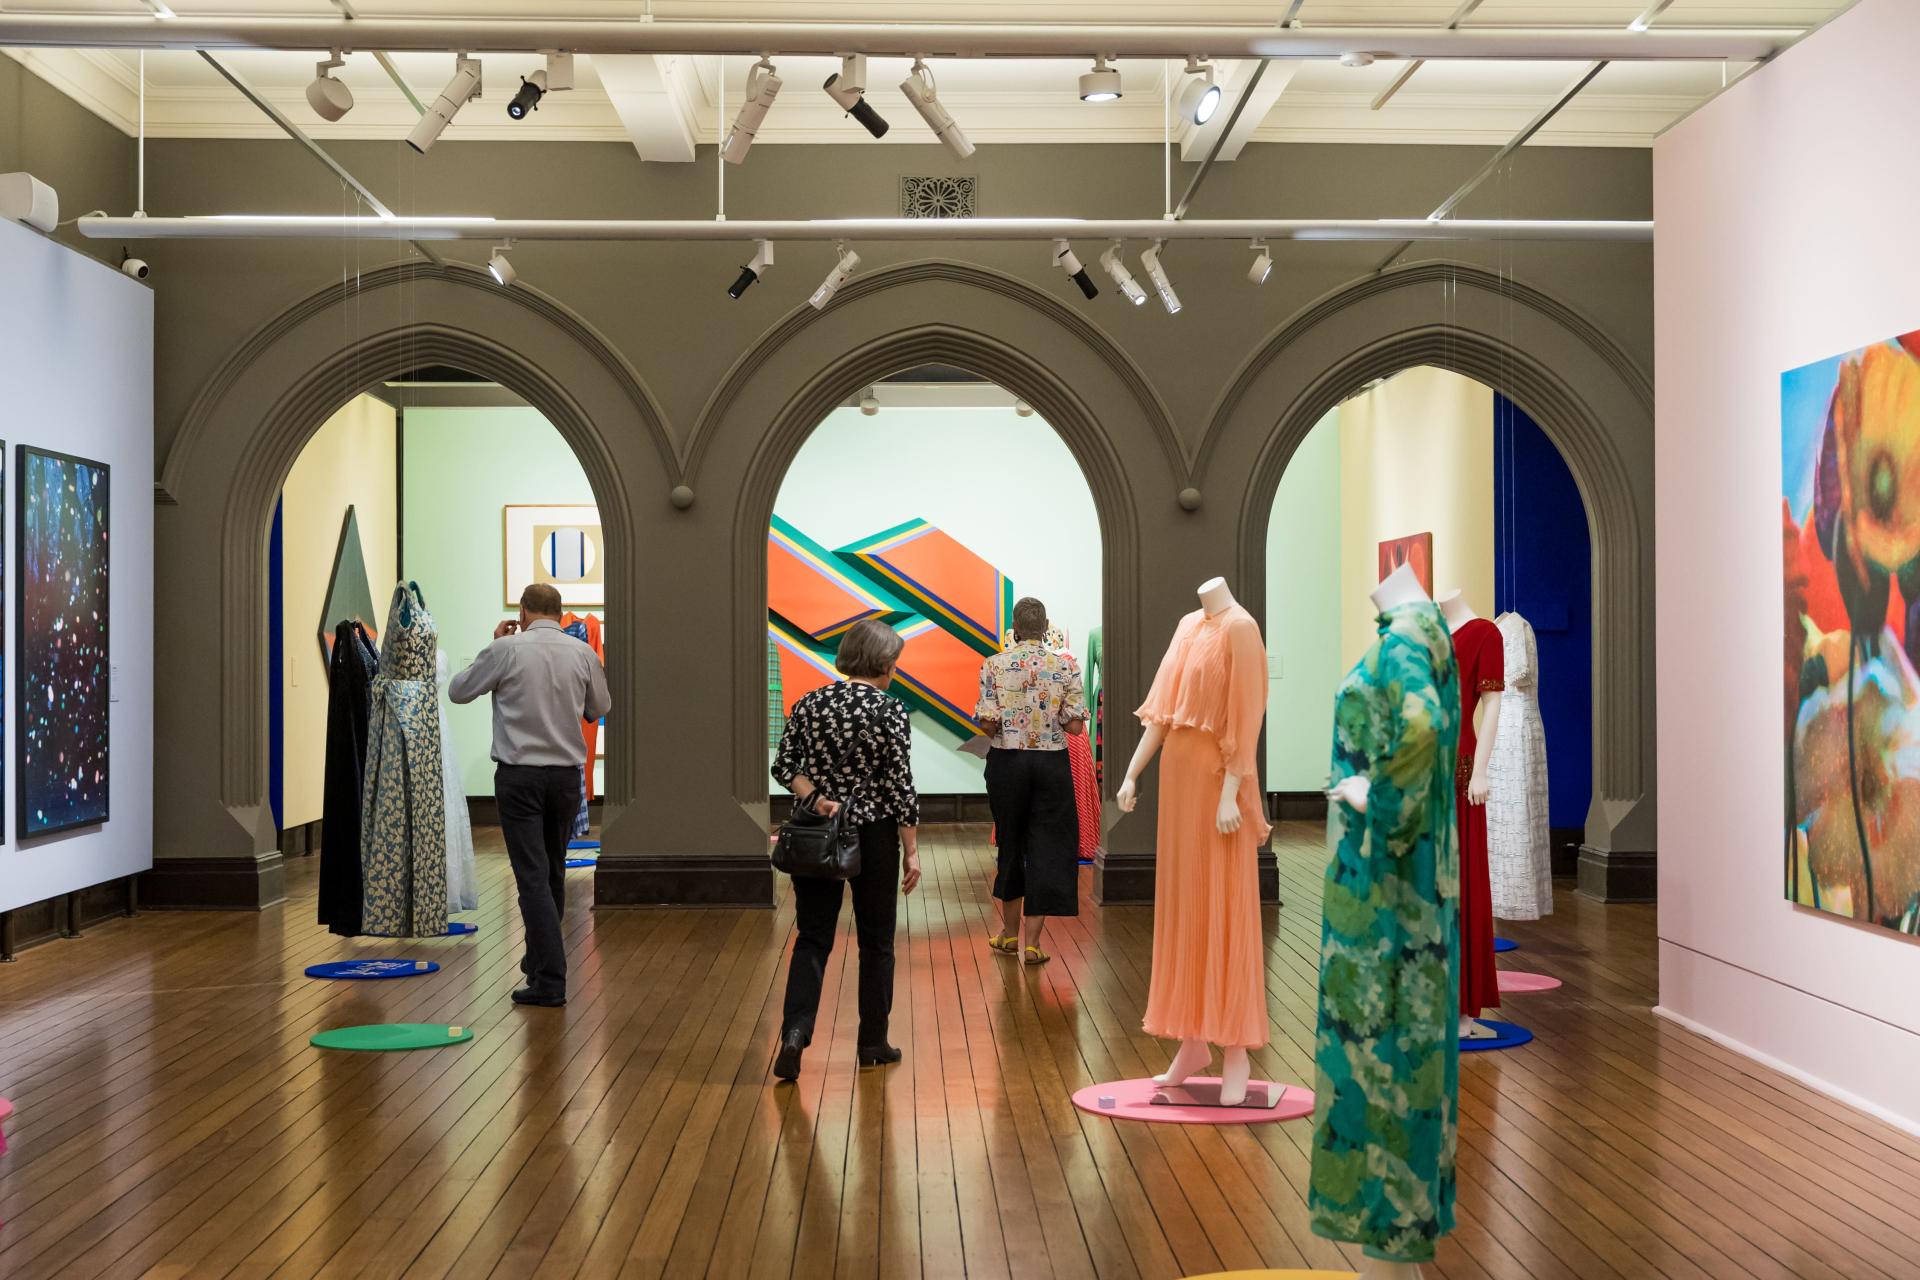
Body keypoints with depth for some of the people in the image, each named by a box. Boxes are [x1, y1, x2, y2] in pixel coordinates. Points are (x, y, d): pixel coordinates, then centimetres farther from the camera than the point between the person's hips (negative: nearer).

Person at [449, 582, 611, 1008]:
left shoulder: (507, 649, -9)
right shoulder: (583, 653, 1)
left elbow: (458, 690, 5)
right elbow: (600, 708, 16)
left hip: (519, 776, -4)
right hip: (567, 775, 4)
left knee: (533, 877, -5)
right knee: (554, 873, 18)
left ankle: (549, 981, -11)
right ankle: (540, 962, 32)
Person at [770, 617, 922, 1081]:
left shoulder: (809, 705, 3)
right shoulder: (889, 710, -11)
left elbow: (784, 766, 0)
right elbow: (900, 786, -11)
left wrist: (818, 802, -8)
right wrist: (912, 851, -6)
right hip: (873, 837, -3)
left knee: (812, 937, 7)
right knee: (876, 940, 11)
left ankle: (795, 1030, -12)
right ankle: (873, 1043, 19)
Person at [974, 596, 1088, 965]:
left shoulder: (993, 665, -6)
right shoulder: (1066, 666, -5)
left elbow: (987, 724, -11)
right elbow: (1076, 726, -8)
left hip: (1006, 762, 1)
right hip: (1051, 764, -1)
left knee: (1011, 843, 16)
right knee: (1047, 847, 5)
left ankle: (1010, 933, 28)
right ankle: (1032, 942, 2)